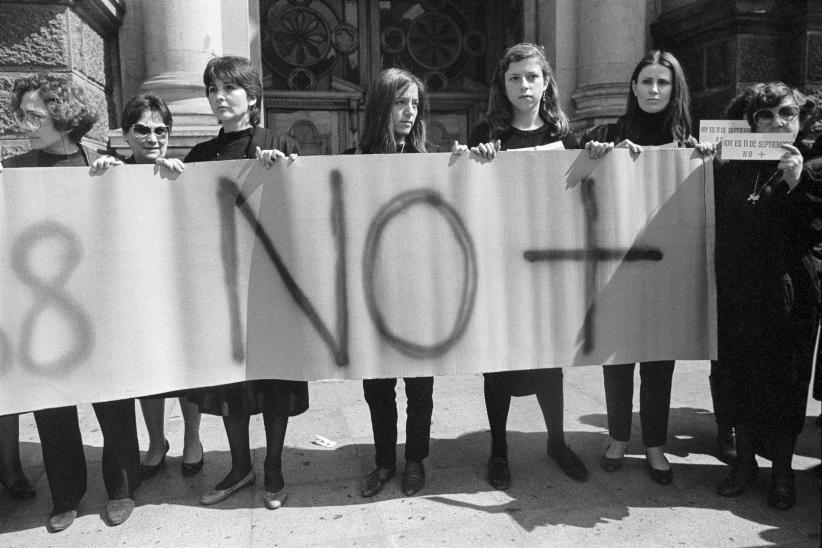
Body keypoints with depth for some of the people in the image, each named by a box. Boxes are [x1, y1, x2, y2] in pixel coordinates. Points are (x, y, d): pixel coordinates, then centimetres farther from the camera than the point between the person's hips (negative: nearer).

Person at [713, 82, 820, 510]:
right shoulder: (732, 167, 7)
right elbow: (717, 225, 8)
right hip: (737, 294, 2)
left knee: (786, 381, 7)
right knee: (740, 377, 10)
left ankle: (782, 468, 26)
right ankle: (744, 459, 29)